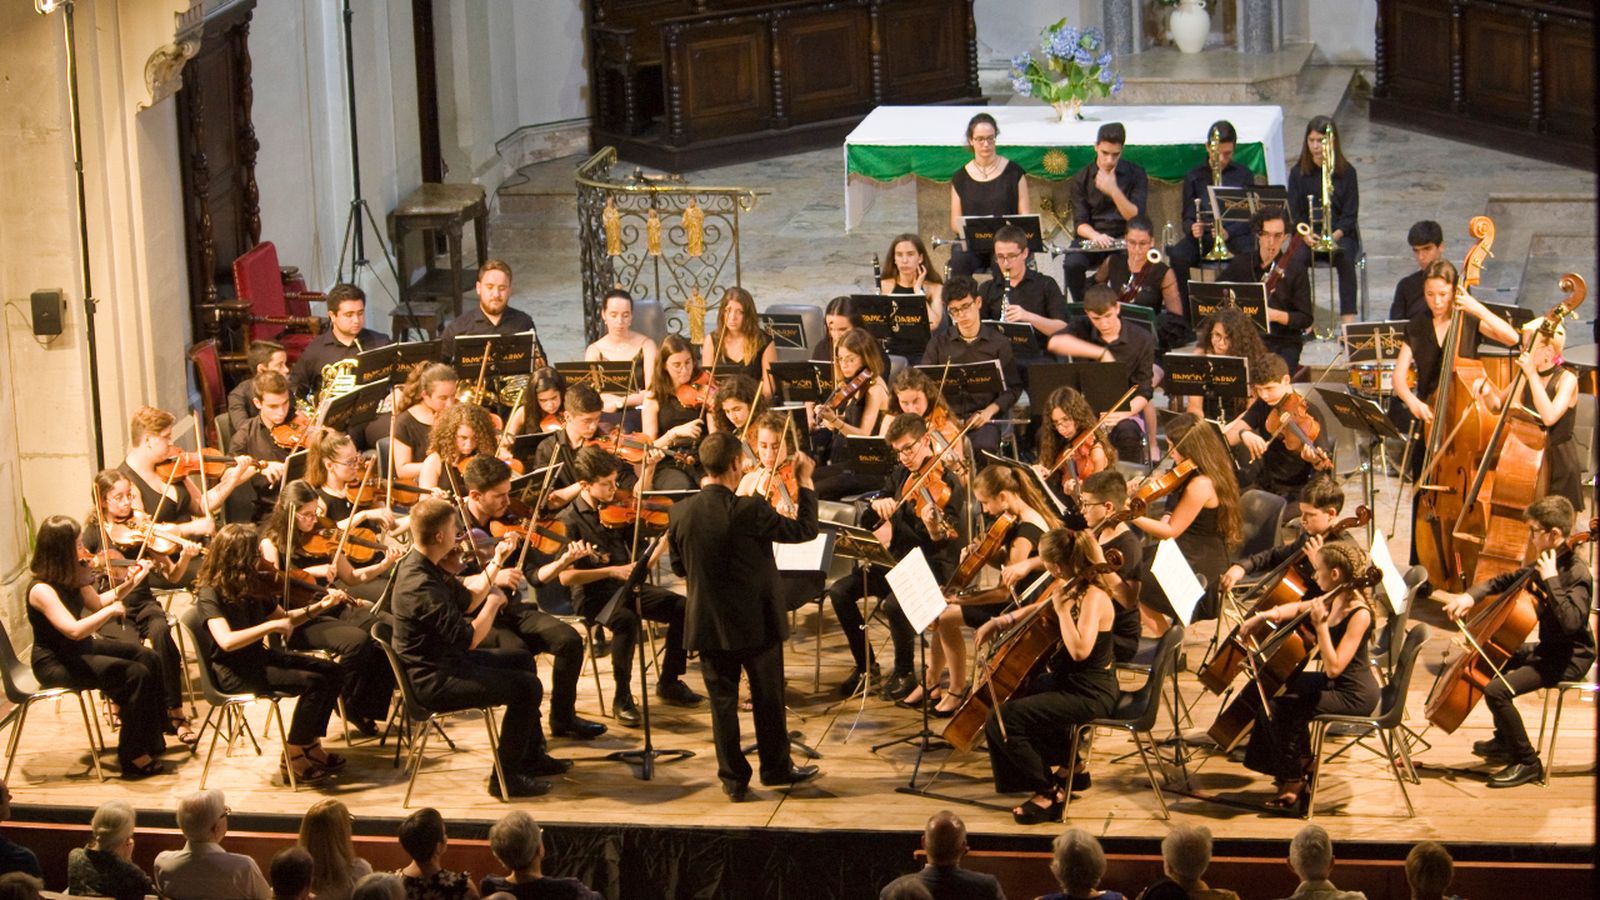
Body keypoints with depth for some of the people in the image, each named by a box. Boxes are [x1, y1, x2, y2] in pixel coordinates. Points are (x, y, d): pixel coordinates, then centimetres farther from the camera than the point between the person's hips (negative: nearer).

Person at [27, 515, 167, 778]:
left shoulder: (72, 577, -1)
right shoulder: (42, 590, -28)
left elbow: (96, 604, 16)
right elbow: (74, 630, -37)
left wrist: (128, 584, 3)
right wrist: (111, 610, -28)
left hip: (81, 648, 9)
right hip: (55, 664, -9)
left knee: (148, 657, 0)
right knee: (136, 675, -20)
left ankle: (152, 738, 8)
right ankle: (134, 758, -8)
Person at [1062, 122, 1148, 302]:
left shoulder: (1136, 175, 3)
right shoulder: (1081, 179, 5)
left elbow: (1135, 217, -8)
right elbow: (1080, 223, -1)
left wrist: (1114, 191, -23)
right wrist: (1095, 236, -23)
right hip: (1090, 239, 1)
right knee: (1072, 264, -32)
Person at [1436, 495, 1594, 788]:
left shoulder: (1577, 574, -24)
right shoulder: (1544, 565, 4)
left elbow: (1571, 621, -38)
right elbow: (1504, 582, 16)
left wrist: (1550, 580, -33)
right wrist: (1471, 597, -1)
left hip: (1570, 658, -10)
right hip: (1548, 649, 10)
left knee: (1496, 689, -23)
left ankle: (1528, 763, -9)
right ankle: (1505, 742, 39)